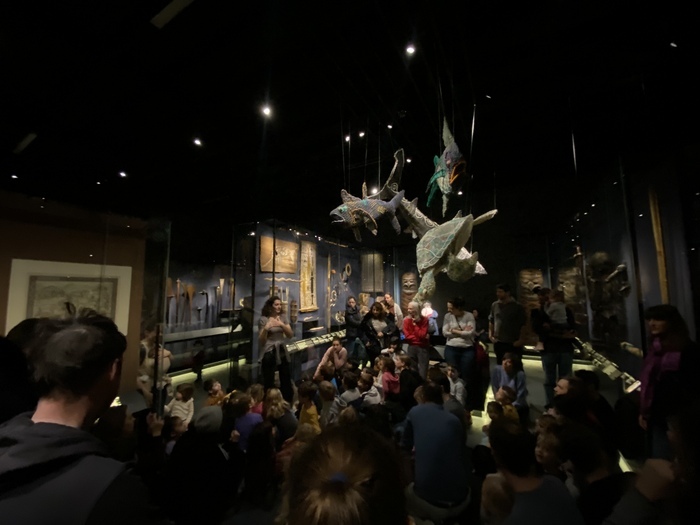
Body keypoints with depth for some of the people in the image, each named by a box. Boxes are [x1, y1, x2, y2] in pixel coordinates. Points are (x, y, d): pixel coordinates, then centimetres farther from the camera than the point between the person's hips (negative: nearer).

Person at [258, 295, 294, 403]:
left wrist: (282, 324, -12)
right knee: (269, 382, 0)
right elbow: (261, 340, -7)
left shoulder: (282, 318, 6)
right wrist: (266, 328, -24)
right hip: (269, 353, -4)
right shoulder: (263, 319, -8)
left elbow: (290, 334, 2)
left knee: (286, 380, 11)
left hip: (282, 351, 5)